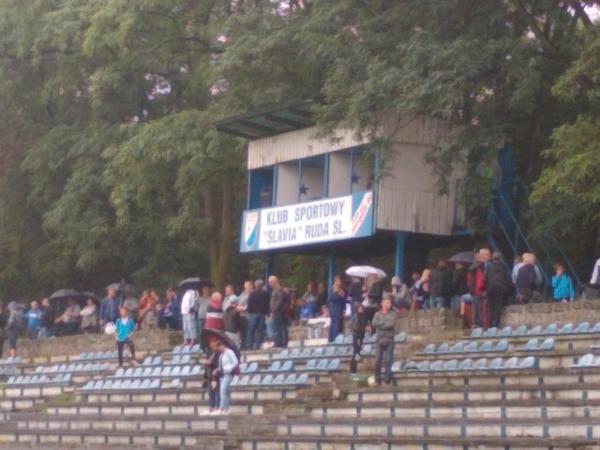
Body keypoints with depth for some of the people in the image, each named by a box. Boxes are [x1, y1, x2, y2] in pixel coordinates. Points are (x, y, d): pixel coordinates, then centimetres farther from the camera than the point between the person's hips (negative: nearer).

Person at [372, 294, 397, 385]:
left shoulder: (392, 314, 5)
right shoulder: (377, 314, 8)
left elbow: (391, 324, -11)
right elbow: (374, 323, -8)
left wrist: (381, 324, -7)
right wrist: (386, 323, -11)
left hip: (389, 340, -1)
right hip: (380, 340, 1)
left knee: (388, 360, -5)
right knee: (378, 360, -2)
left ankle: (387, 379, -3)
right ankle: (377, 379, 6)